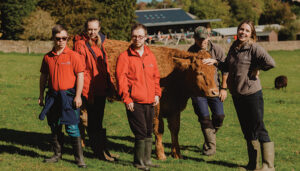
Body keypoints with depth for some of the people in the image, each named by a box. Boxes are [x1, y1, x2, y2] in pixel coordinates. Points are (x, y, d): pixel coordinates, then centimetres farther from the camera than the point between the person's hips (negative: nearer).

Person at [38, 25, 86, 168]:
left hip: (69, 96, -5)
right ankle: (57, 154, 26)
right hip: (53, 96, 5)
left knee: (72, 127, -5)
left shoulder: (73, 55, -6)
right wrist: (41, 95, 15)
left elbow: (80, 76, -7)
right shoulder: (48, 57, 7)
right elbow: (43, 77, 16)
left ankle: (79, 158, 3)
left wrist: (78, 96, -11)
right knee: (54, 127, 13)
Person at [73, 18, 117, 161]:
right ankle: (101, 151, 6)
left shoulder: (100, 43, 12)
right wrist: (87, 92, -19)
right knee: (94, 122, 0)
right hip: (90, 91, -8)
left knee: (97, 121, 17)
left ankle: (100, 149, 25)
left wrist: (109, 85, 15)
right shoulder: (80, 44, -12)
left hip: (102, 89, 8)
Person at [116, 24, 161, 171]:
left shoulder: (150, 56, 13)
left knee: (148, 132, 11)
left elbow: (156, 76, 19)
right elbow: (121, 79, -7)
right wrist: (126, 99, -11)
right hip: (134, 102, -5)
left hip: (150, 102, 5)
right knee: (140, 132, -5)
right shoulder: (125, 56, -3)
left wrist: (157, 94, 8)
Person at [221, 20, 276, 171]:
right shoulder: (233, 48, 10)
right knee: (247, 131, 14)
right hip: (236, 95, 7)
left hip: (252, 94, -7)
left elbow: (270, 63, -24)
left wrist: (256, 69, -10)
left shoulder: (254, 48, -12)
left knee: (258, 129, -5)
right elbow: (227, 67, 24)